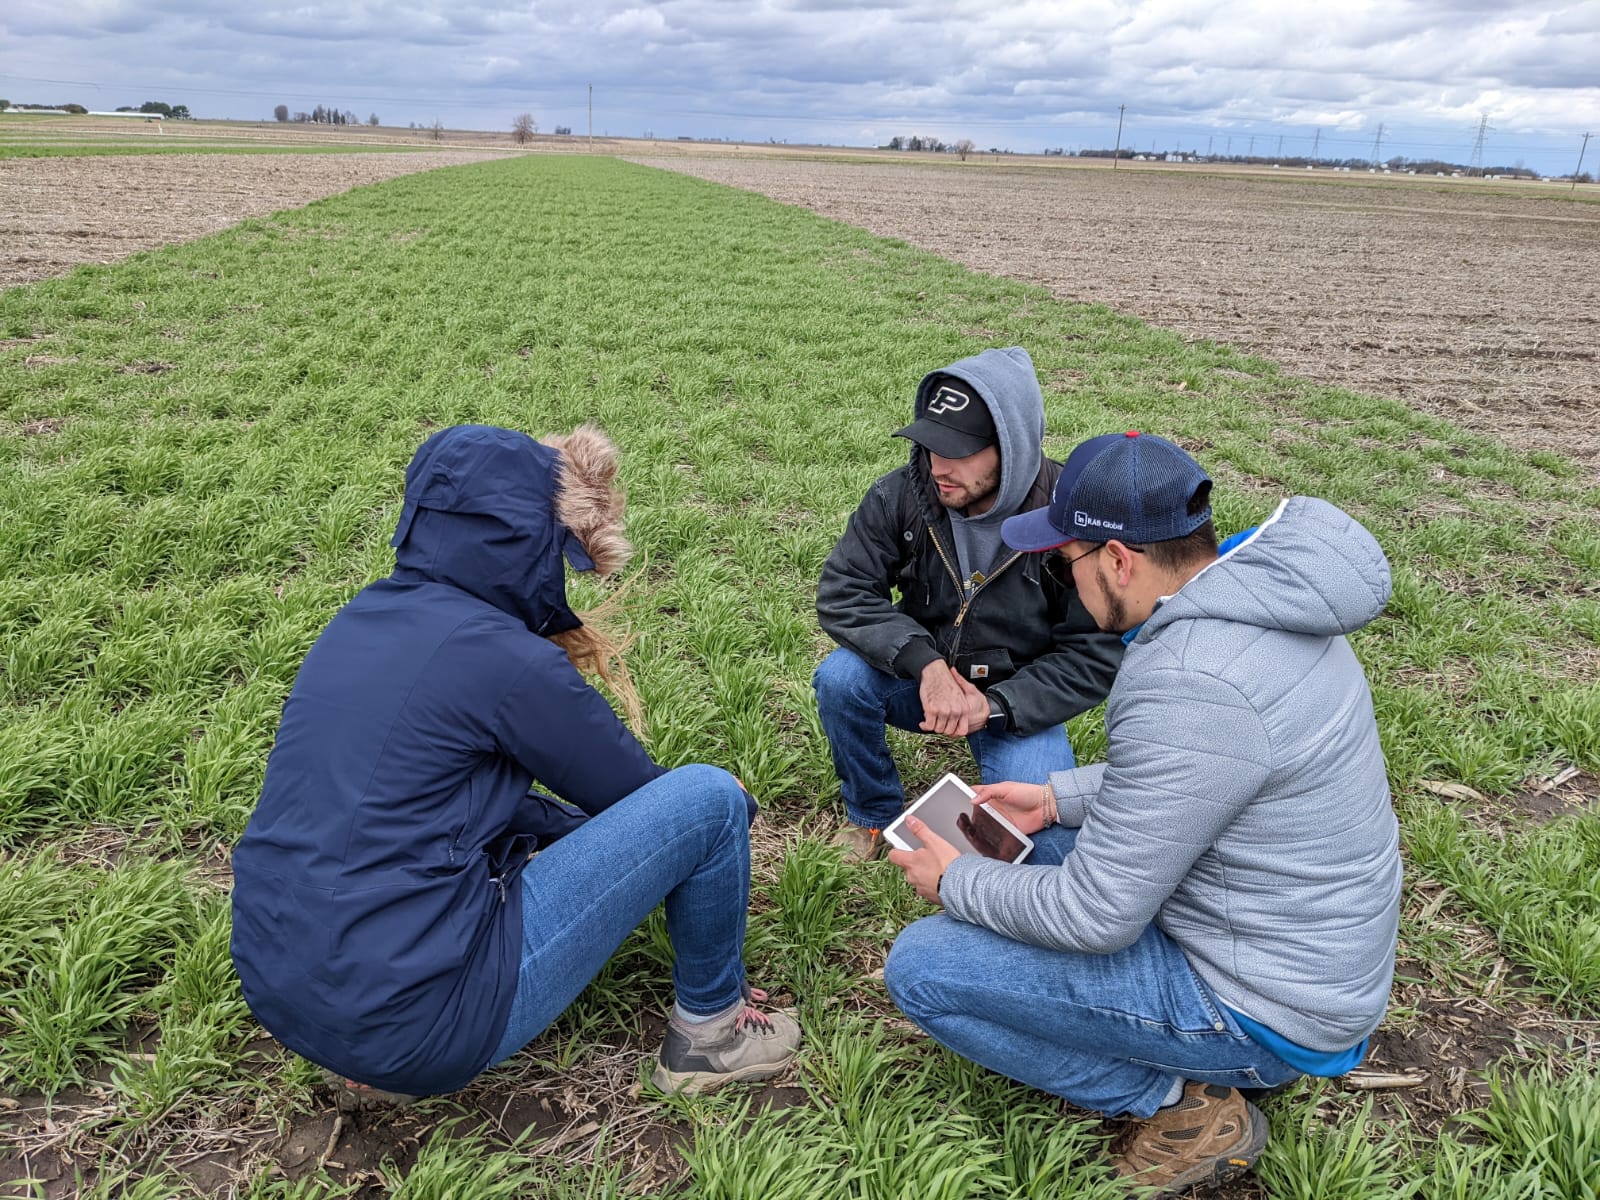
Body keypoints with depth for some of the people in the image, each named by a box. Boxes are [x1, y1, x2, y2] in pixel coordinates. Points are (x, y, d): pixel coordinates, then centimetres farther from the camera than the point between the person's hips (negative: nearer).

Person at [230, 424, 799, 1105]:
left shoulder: (364, 620, 7)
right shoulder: (506, 658, -16)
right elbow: (638, 793, -1)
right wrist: (735, 808, 19)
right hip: (414, 1022, -8)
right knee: (710, 799, -5)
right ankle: (711, 1028, 20)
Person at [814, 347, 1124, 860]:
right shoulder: (900, 496, -15)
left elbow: (1096, 654, -16)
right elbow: (842, 591, -16)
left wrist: (995, 704, -27)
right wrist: (926, 664, -31)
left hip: (1018, 698, -2)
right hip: (922, 677, 3)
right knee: (840, 678, -27)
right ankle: (872, 813, 2)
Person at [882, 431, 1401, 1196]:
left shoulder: (1189, 685, -32)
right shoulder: (1259, 603, -2)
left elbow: (1097, 917, -24)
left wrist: (955, 884, -8)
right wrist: (1057, 798, 10)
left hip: (1265, 1005, -9)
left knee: (920, 967, -11)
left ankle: (1183, 1104, 0)